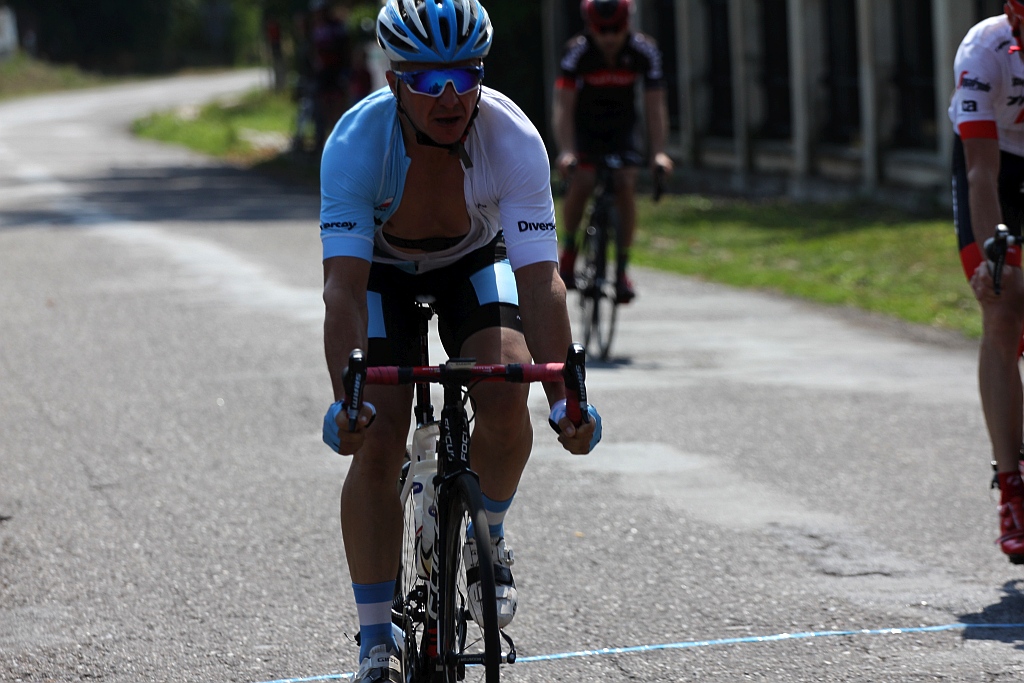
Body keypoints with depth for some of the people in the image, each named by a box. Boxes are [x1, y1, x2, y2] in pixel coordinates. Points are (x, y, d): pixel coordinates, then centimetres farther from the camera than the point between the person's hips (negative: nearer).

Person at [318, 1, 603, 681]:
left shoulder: (514, 139, -32)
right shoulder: (356, 142, -35)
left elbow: (540, 279, -36)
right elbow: (344, 286, -40)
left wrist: (564, 396, -47)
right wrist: (346, 395, -54)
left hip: (474, 260, 1)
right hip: (379, 268, -1)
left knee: (505, 403, -25)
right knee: (376, 441, -17)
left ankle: (489, 539, 6)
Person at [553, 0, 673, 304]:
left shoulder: (644, 51, -21)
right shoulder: (577, 52, -25)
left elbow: (654, 106, -20)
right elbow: (564, 107, -27)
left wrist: (659, 153, -31)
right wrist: (566, 151, -39)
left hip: (622, 129, 1)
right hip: (584, 129, -1)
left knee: (625, 186, -18)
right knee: (580, 183, -23)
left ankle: (622, 269, -9)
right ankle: (569, 248, 0)